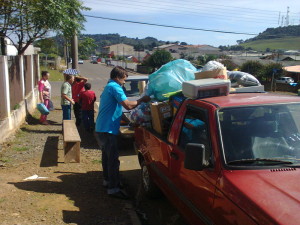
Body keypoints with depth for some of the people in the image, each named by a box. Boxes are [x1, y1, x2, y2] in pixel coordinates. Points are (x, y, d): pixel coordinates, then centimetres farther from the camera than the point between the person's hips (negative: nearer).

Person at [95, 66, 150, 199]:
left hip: (101, 129, 11)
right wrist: (142, 100, -11)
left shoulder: (108, 87, 20)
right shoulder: (115, 87, -14)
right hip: (107, 130, -11)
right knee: (113, 159, -9)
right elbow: (128, 105, -23)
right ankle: (113, 188, -6)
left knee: (107, 156, 21)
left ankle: (107, 180, 33)